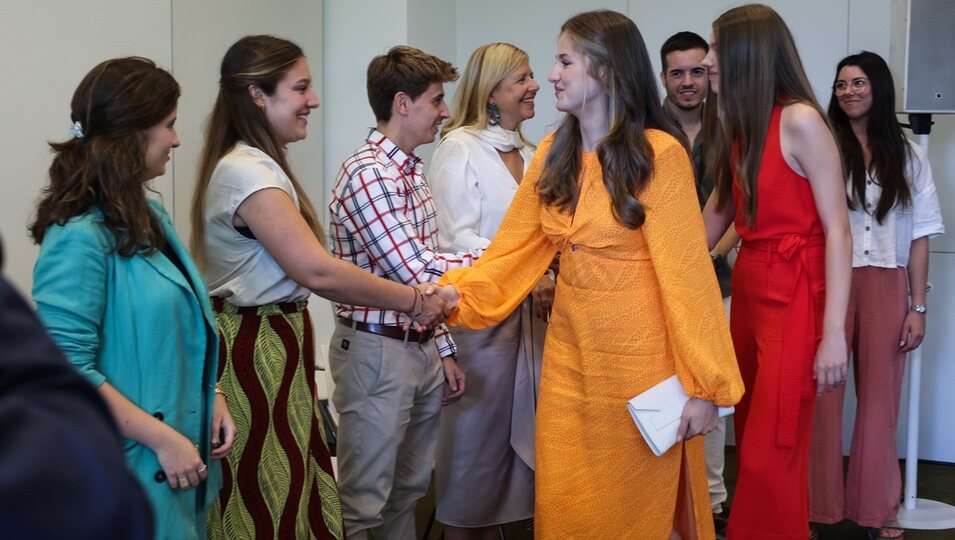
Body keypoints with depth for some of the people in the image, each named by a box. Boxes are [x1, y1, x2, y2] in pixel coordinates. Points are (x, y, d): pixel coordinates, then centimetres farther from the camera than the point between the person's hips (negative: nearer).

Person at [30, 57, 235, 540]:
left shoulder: (148, 217, 8)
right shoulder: (79, 237, -19)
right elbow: (66, 370, -23)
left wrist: (212, 399, 5)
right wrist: (162, 439, -21)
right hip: (128, 467, -8)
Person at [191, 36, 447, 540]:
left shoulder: (255, 165, 14)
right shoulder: (248, 173, -20)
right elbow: (317, 271, -26)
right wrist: (412, 300, -17)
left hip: (272, 345, 10)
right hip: (256, 353, -10)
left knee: (290, 493, 14)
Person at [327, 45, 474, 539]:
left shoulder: (412, 172, 12)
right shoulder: (368, 173, -17)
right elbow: (418, 272, -22)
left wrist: (443, 349, 15)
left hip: (421, 349, 9)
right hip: (376, 352, -9)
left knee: (409, 490, 17)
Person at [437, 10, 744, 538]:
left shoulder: (659, 154, -15)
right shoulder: (552, 153, 5)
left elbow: (686, 270, -17)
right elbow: (514, 248, 4)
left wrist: (703, 382, -18)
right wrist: (458, 293, -11)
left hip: (639, 357, -5)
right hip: (568, 354, 6)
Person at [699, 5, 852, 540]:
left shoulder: (799, 121, -12)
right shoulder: (739, 128, 12)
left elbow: (838, 230, -15)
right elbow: (712, 221, 17)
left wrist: (834, 333, -20)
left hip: (795, 296, -8)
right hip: (748, 290, 8)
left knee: (770, 454, -6)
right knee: (751, 441, 13)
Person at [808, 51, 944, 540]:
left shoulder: (908, 157, 7)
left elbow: (918, 238, 8)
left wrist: (918, 307, 3)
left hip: (886, 289, 2)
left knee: (880, 400, 8)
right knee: (823, 396, 1)